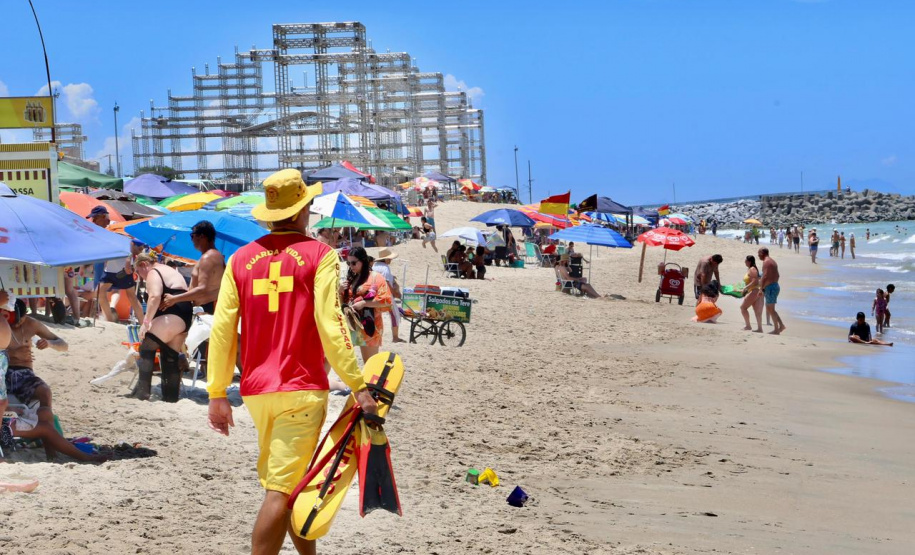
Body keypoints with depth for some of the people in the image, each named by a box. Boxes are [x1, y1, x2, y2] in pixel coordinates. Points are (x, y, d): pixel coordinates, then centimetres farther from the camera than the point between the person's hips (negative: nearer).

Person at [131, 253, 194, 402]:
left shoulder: (153, 273, -2)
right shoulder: (171, 271, 29)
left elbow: (155, 296, -20)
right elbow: (184, 295, 30)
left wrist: (146, 321, -19)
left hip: (170, 317, -10)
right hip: (185, 319, 10)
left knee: (146, 349, -7)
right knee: (170, 358, 12)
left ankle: (142, 392, -16)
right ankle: (171, 397, 11)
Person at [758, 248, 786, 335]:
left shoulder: (766, 262, -14)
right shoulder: (772, 261, 18)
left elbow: (765, 276, -21)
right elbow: (777, 275, 22)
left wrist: (761, 289, -19)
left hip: (770, 287, -10)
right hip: (775, 286, 10)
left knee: (770, 309, -5)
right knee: (769, 308, 14)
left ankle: (776, 329, -3)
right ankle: (781, 325, 10)